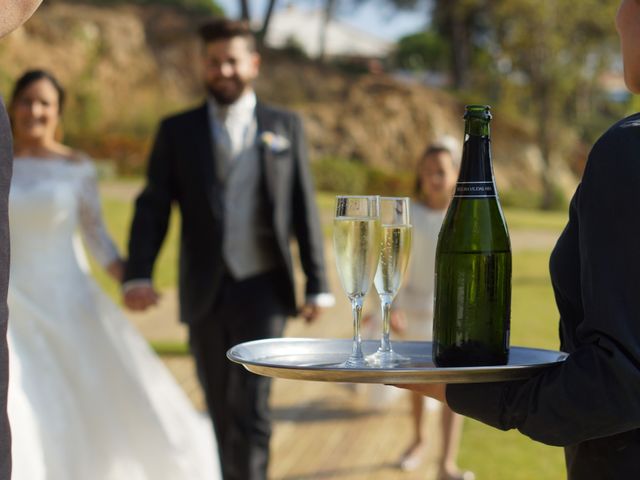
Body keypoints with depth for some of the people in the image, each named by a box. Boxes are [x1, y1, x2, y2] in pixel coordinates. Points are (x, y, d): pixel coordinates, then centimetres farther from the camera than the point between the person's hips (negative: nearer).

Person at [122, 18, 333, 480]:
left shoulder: (285, 126, 6)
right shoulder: (177, 131, 6)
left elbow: (304, 210, 5)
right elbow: (153, 207, -2)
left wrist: (317, 284, 1)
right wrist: (138, 274, -16)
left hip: (263, 290, -2)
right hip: (205, 294, 2)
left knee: (251, 410, -11)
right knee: (223, 413, 10)